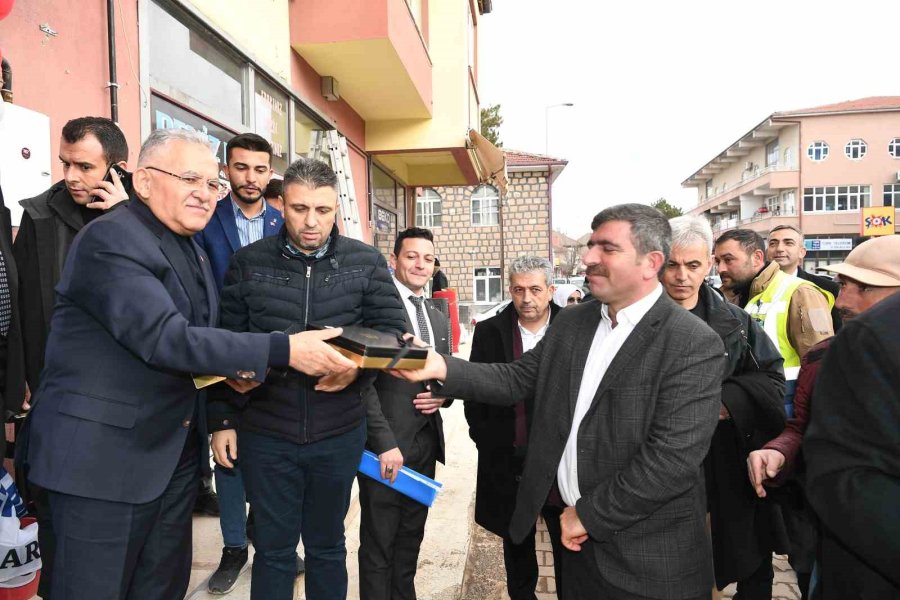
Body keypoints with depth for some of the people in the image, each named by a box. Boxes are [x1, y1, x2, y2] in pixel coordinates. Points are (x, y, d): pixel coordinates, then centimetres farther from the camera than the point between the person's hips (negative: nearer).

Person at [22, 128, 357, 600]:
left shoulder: (194, 254, 11)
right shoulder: (110, 240, -17)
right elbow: (165, 338, -27)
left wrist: (230, 366, -2)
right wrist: (283, 350, -31)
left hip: (173, 451, 8)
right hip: (102, 456, -8)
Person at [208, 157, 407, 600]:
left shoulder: (366, 261, -2)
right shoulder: (248, 263, -1)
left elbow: (393, 328, -2)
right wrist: (221, 419, 2)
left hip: (339, 434, 1)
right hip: (266, 434, 0)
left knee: (327, 546, 19)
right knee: (273, 549, 14)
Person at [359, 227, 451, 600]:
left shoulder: (439, 319, 14)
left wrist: (443, 395, -2)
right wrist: (385, 442, -18)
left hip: (426, 442, 7)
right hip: (386, 444, -6)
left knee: (411, 538, 18)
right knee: (378, 544, 7)